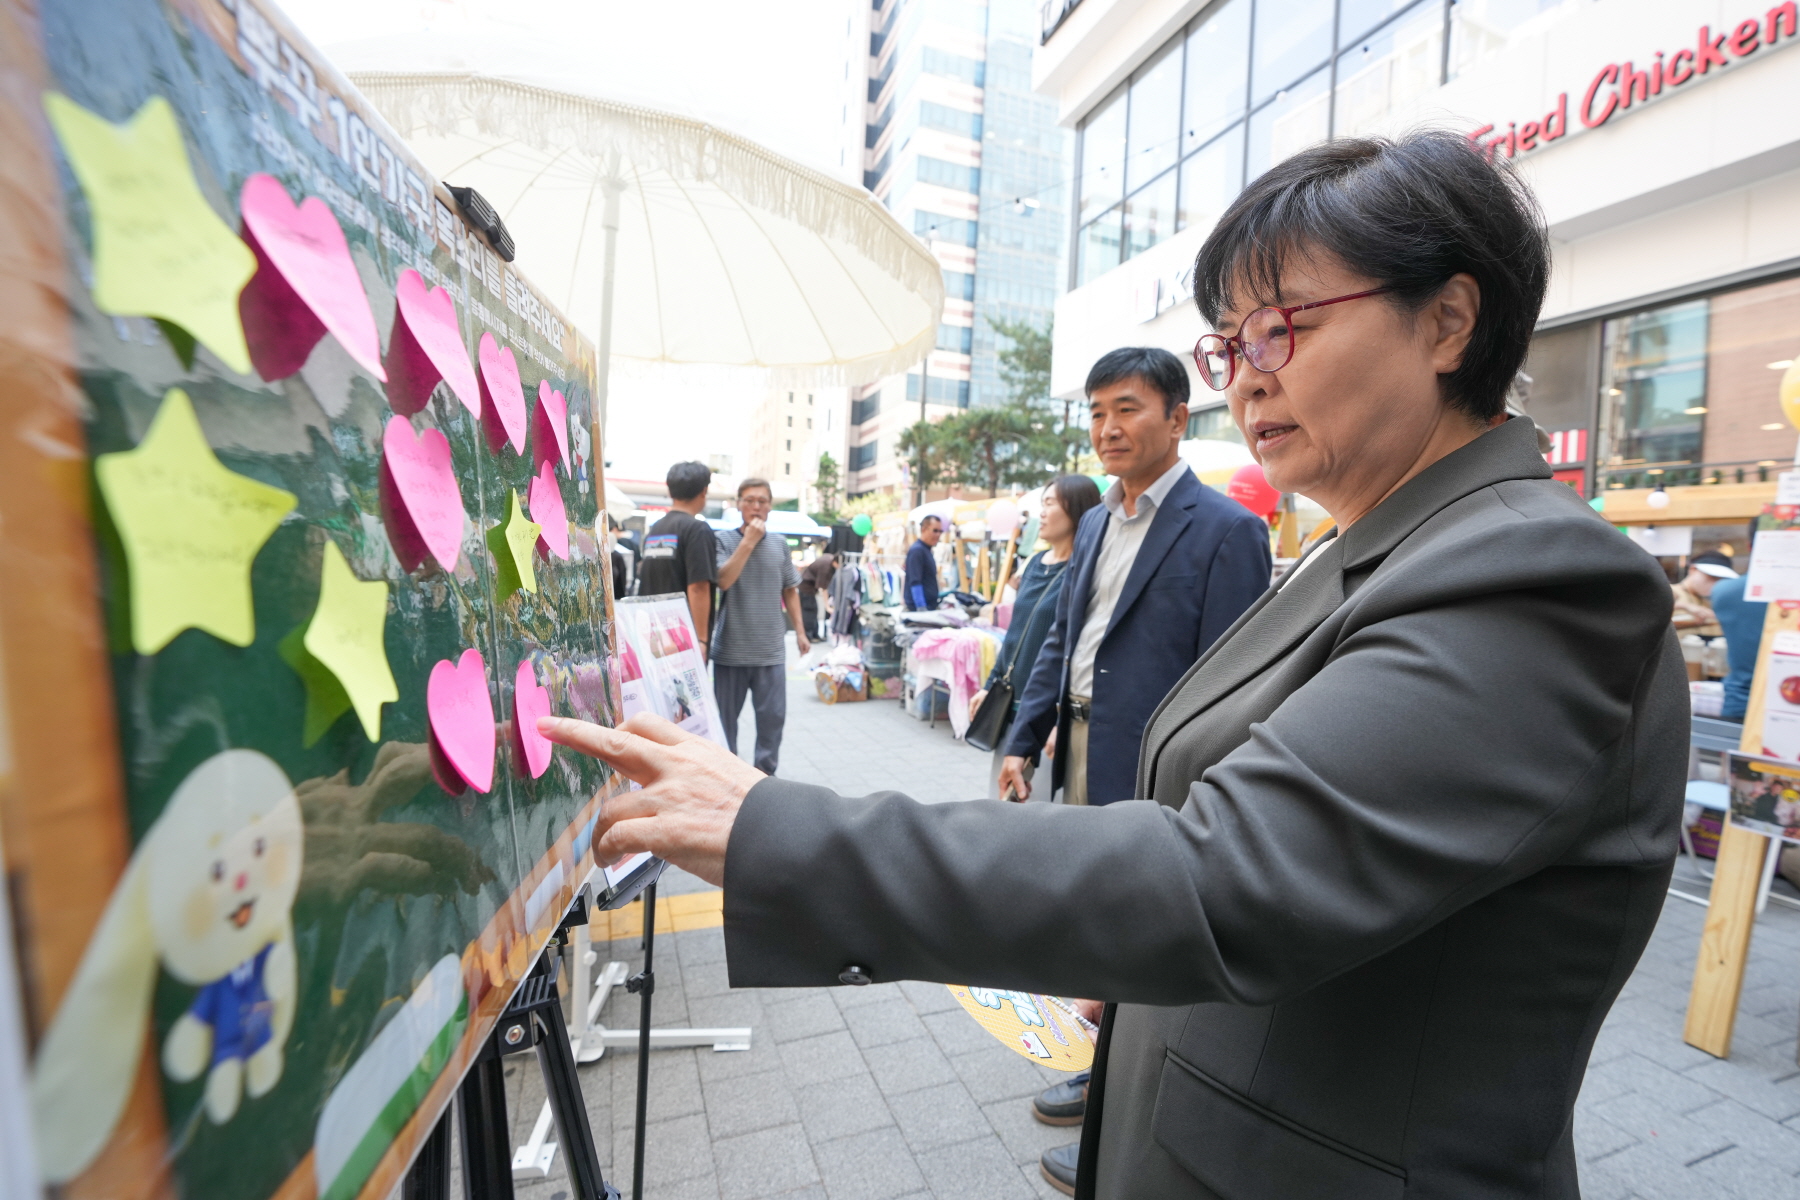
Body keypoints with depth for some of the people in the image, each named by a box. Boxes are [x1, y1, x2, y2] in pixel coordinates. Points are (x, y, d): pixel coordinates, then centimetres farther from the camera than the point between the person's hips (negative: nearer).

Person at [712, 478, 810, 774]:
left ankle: (765, 772, 22)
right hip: (731, 649, -2)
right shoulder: (724, 540, -2)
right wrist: (749, 540, -17)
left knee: (773, 715, 5)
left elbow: (790, 590, 14)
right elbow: (723, 580, -17)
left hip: (771, 650, 2)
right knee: (726, 716, 10)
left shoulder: (780, 543, 7)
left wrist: (800, 631, 12)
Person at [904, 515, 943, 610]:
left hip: (930, 607, 10)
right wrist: (921, 608, -26)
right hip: (919, 609, -10)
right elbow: (915, 583, -21)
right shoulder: (916, 550, -13)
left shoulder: (926, 550, 16)